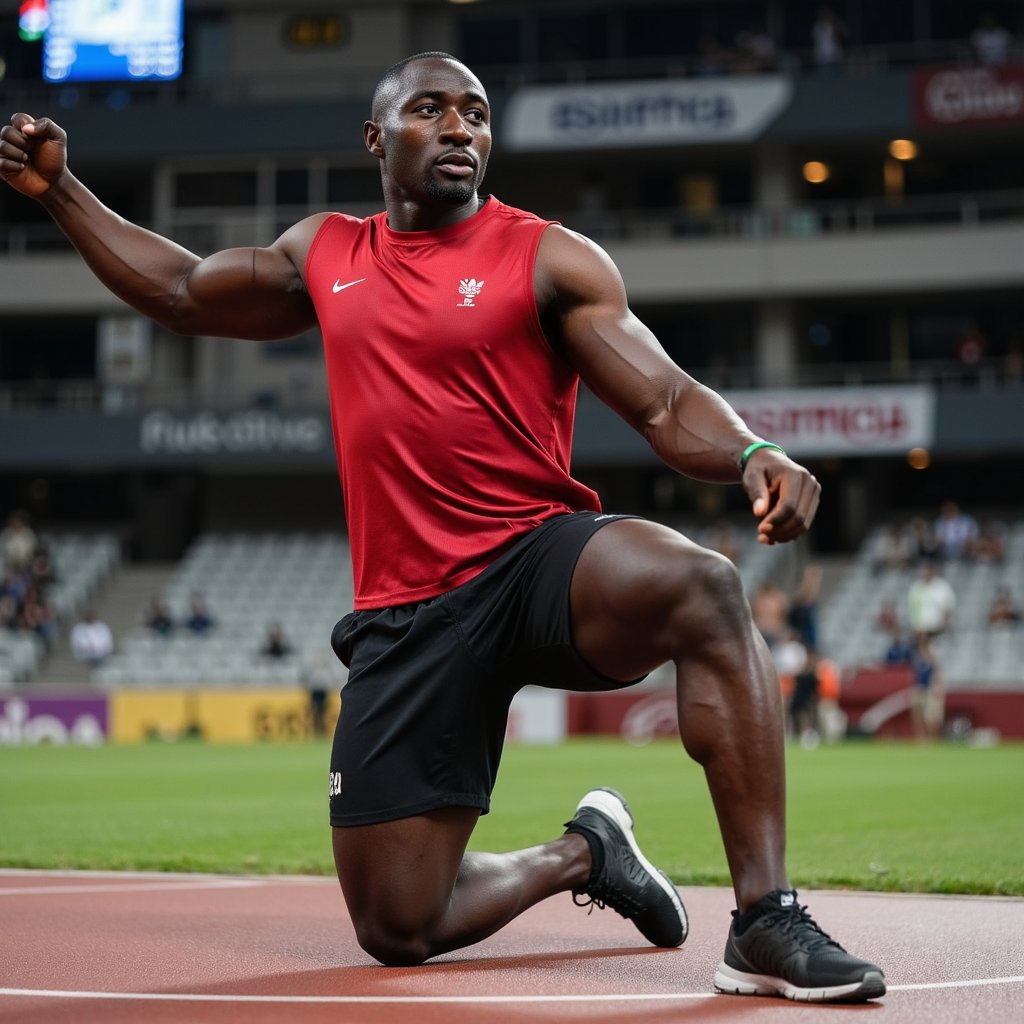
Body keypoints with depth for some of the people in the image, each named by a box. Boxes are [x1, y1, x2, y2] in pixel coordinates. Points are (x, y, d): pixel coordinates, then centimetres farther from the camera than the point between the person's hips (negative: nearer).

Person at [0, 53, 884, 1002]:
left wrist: (751, 455, -29)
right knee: (396, 930, 0)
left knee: (705, 588, -39)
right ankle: (580, 854, 29)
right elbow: (178, 290, 29)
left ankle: (764, 921, -32)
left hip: (538, 557, -3)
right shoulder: (323, 255, 14)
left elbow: (668, 406, -8)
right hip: (404, 618, 4)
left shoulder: (550, 260, 1)